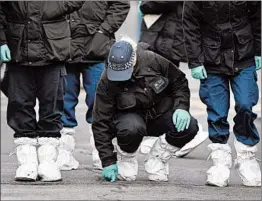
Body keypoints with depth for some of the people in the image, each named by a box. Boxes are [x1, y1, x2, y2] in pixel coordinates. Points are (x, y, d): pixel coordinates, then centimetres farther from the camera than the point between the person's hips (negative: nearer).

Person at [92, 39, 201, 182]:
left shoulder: (153, 61, -18)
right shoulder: (107, 82, -20)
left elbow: (180, 83, 0)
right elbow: (101, 121, -17)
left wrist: (181, 107, -18)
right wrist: (108, 162, -21)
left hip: (160, 114, 3)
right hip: (130, 116, -3)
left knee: (189, 126, -26)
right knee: (131, 128, -40)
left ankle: (156, 162, -3)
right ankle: (126, 162, -6)